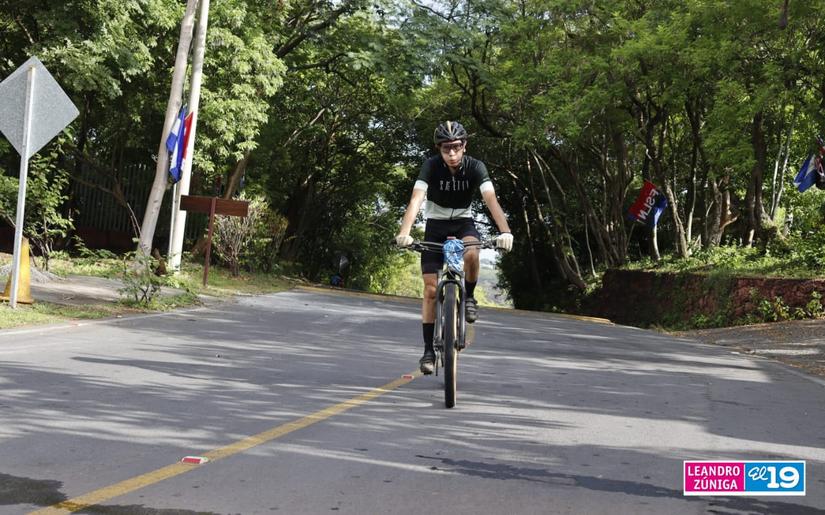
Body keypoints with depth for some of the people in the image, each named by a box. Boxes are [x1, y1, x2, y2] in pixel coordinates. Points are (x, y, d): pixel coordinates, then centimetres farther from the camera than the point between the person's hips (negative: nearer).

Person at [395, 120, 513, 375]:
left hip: (463, 222, 0)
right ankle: (429, 349, 4)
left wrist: (505, 231, -47)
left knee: (471, 254, -35)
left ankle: (469, 296, -5)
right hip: (436, 224, 0)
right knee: (431, 289, -7)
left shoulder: (475, 167, -18)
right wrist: (404, 232, -47)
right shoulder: (431, 166, -20)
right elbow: (416, 200, -31)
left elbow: (491, 200, -30)